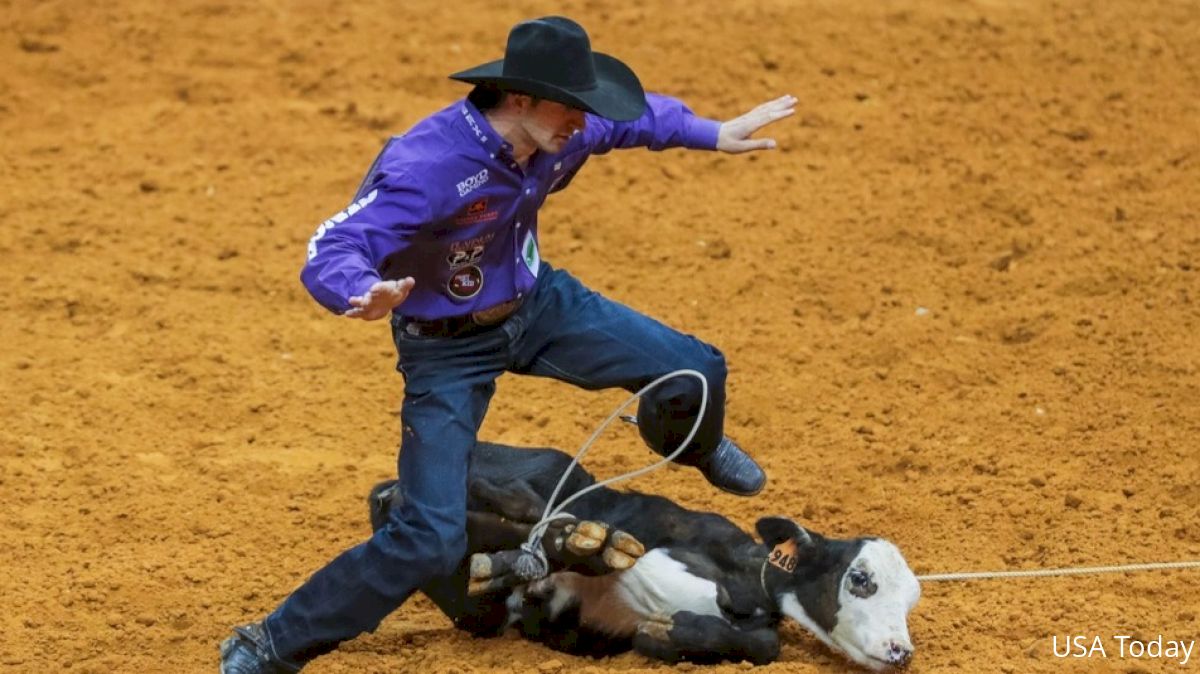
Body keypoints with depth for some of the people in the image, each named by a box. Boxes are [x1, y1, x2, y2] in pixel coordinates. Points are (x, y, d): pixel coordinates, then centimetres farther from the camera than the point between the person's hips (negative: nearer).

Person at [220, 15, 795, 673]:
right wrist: (366, 293, -64)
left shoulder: (557, 133, -15)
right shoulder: (427, 166, -37)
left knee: (696, 371, 5)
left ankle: (697, 449, 46)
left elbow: (626, 118, 10)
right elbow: (330, 255, -42)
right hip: (449, 347, -7)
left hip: (538, 303, 7)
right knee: (431, 539, -16)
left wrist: (715, 132, 17)